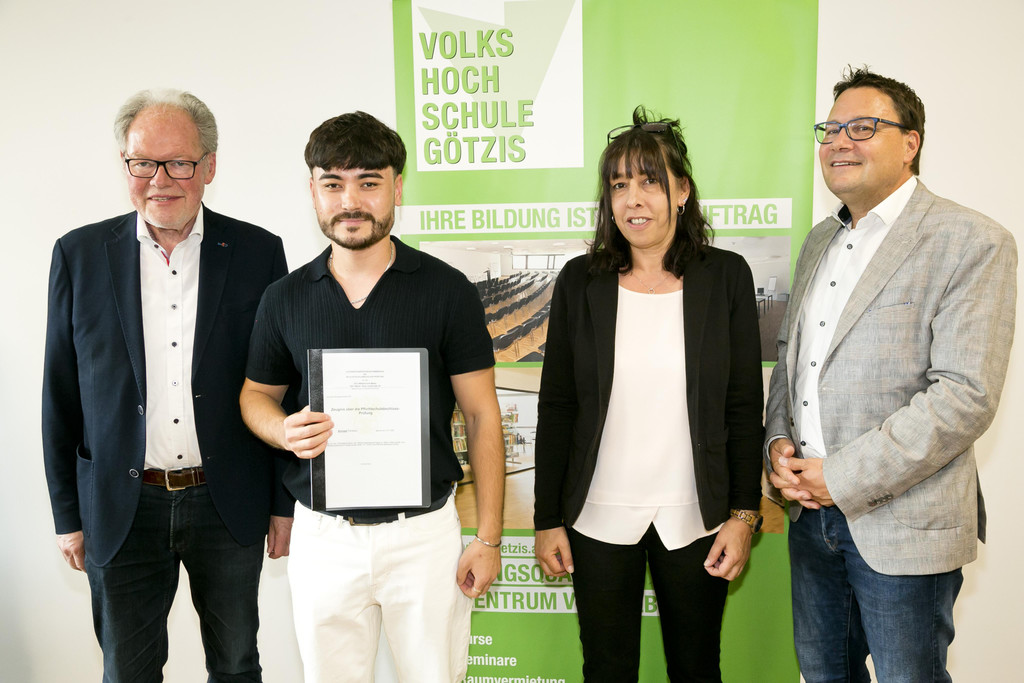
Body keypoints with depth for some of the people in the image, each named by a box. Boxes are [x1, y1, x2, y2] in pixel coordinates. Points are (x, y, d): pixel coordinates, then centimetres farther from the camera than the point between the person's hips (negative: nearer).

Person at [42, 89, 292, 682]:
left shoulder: (259, 252, -3)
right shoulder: (79, 255, -1)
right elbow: (60, 398, 4)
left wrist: (283, 502, 1)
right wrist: (68, 516, 4)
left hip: (230, 505, 0)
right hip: (121, 511, 1)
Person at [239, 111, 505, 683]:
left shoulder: (448, 290, -5)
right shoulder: (285, 298, 2)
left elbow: (482, 416, -3)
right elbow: (257, 394, 14)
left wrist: (489, 537, -6)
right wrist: (284, 431, -10)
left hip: (426, 531, -2)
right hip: (323, 534, 2)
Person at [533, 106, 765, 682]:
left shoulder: (726, 276, -2)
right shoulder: (581, 281, -1)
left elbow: (745, 406, 1)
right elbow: (556, 407, 1)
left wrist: (744, 515, -4)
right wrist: (548, 520, 0)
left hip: (695, 520, 0)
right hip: (599, 520, 1)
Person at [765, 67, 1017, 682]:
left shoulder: (974, 244, -12)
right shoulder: (820, 242, 12)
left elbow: (965, 396, -19)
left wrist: (844, 478, -20)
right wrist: (778, 441, -1)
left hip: (904, 524, -6)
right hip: (811, 511, 7)